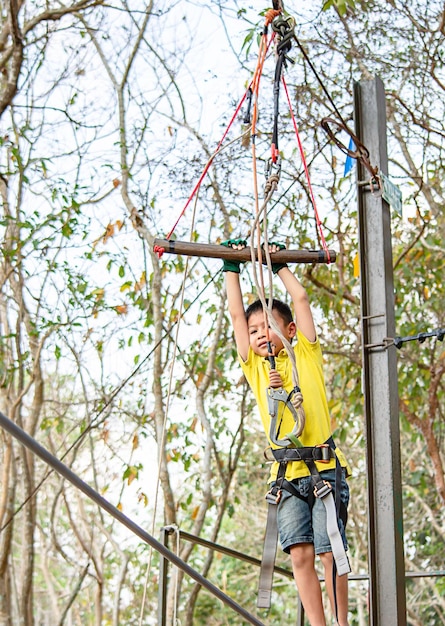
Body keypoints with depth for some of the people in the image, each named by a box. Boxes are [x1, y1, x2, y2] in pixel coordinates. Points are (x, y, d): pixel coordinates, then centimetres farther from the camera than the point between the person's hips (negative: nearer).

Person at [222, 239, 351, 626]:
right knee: (300, 554, -6)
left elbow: (301, 298, 12)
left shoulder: (306, 355, 11)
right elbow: (235, 312, 15)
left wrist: (280, 264, 23)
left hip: (326, 467, -2)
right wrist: (232, 267, 20)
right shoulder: (255, 367, 16)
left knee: (331, 552, -5)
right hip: (288, 474, 2)